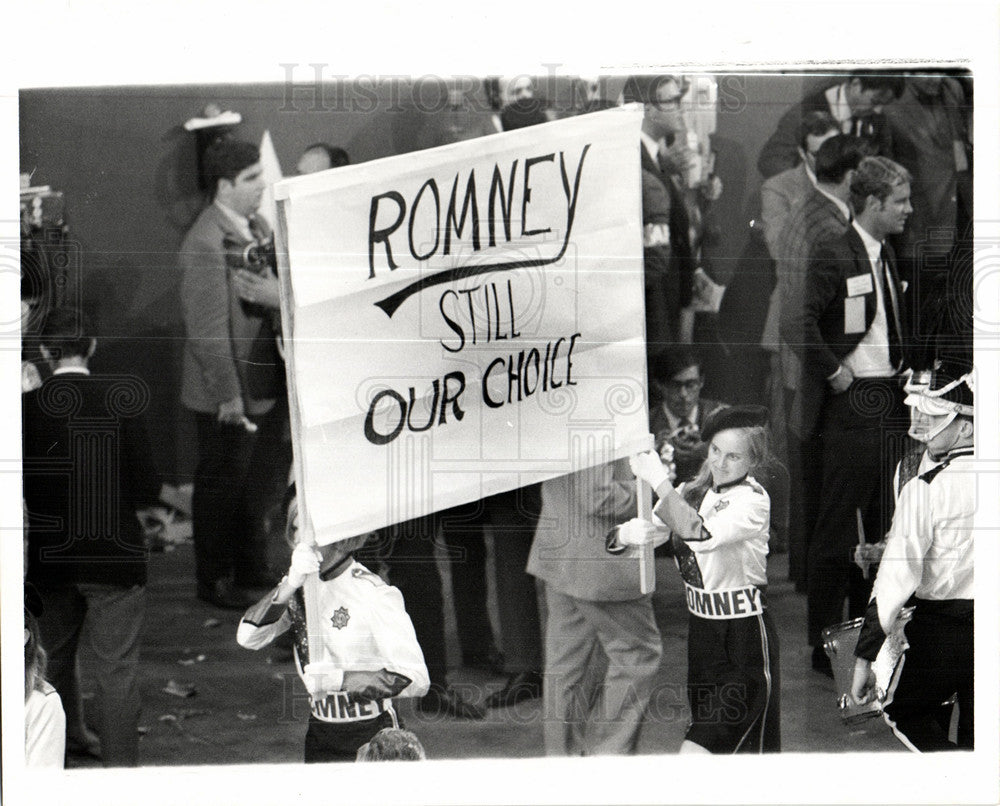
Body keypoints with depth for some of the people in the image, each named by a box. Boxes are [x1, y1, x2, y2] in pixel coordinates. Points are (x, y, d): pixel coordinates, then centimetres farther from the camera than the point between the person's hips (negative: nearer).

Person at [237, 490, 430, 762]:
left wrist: (339, 679, -24)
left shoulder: (373, 593, -14)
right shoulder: (302, 586, 5)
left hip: (372, 739, -6)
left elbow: (415, 679, -18)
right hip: (319, 736, 6)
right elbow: (247, 637, -8)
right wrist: (288, 586, -22)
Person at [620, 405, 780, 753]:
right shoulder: (690, 492, 6)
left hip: (744, 633, -7)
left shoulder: (753, 500, -12)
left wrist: (659, 481, -27)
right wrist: (626, 535, -19)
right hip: (701, 627, 7)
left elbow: (701, 534, -30)